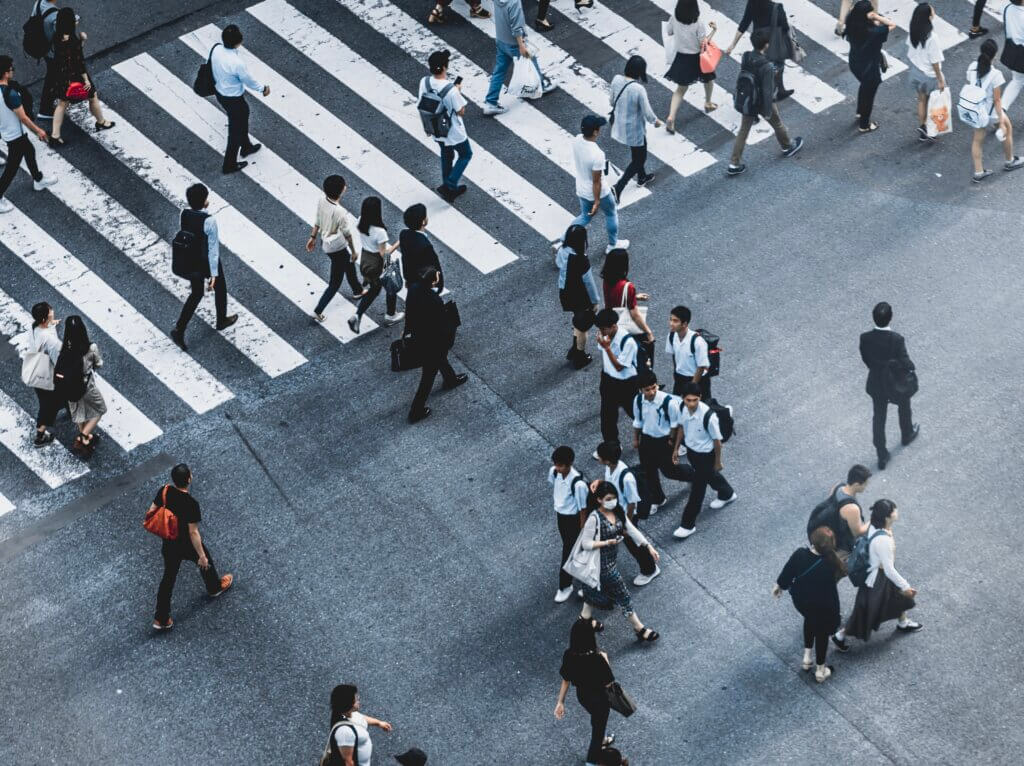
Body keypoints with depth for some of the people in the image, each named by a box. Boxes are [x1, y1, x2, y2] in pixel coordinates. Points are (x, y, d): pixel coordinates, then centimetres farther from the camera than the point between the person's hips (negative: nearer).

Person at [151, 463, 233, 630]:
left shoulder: (164, 491, -18)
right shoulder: (191, 504, -33)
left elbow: (152, 511, -3)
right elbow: (193, 532, -27)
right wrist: (202, 555, -16)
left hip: (169, 544, 4)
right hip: (187, 545, -4)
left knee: (168, 577, 18)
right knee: (205, 562, 28)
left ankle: (161, 618, 23)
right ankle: (215, 587, 58)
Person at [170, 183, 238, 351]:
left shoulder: (184, 214, -14)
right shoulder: (209, 221, -32)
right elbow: (213, 249, -26)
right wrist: (214, 274, -18)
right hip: (208, 262, -5)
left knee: (196, 294, 23)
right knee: (220, 288, 25)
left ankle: (179, 329, 13)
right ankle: (222, 321, 48)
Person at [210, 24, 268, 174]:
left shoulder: (217, 50, -16)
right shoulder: (236, 63, -37)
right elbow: (249, 81, -19)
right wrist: (263, 88, 1)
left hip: (219, 92, 8)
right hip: (233, 99, -8)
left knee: (242, 117, 32)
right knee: (236, 130, 16)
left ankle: (246, 147, 55)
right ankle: (229, 164, 33)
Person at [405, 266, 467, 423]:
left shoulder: (414, 288, -21)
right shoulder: (435, 302, -40)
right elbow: (444, 324, -22)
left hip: (418, 337, 7)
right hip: (432, 343, -7)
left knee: (440, 358, 35)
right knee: (429, 374, 14)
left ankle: (451, 379, 64)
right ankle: (416, 411, 28)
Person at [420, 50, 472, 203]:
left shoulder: (425, 83, -17)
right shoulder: (451, 90, -34)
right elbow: (461, 111, -21)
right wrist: (458, 92, -10)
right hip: (454, 132, -6)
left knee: (446, 156, 29)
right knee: (466, 155, 22)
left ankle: (447, 187, 44)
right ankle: (450, 186, 18)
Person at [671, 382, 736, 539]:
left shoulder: (708, 416, -36)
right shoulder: (683, 408, -19)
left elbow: (717, 440, -21)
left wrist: (718, 462, -9)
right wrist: (676, 448, 11)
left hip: (705, 454, -7)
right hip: (691, 450, 7)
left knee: (697, 488, 7)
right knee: (708, 475, 32)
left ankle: (688, 524, 24)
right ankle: (727, 494, 61)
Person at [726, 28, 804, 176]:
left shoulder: (746, 57, -14)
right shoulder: (766, 66, -33)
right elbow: (767, 90, -27)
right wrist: (768, 111, -17)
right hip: (763, 103, -5)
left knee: (743, 131, 15)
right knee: (777, 125, 24)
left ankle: (734, 164, 18)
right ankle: (788, 147, 52)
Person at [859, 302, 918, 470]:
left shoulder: (865, 338, -22)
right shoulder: (896, 339, -33)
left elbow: (866, 359, -6)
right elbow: (905, 363, -28)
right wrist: (911, 367, -4)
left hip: (876, 385, 2)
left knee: (878, 418, 19)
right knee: (904, 408, 30)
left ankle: (882, 456, 26)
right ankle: (907, 434, 58)